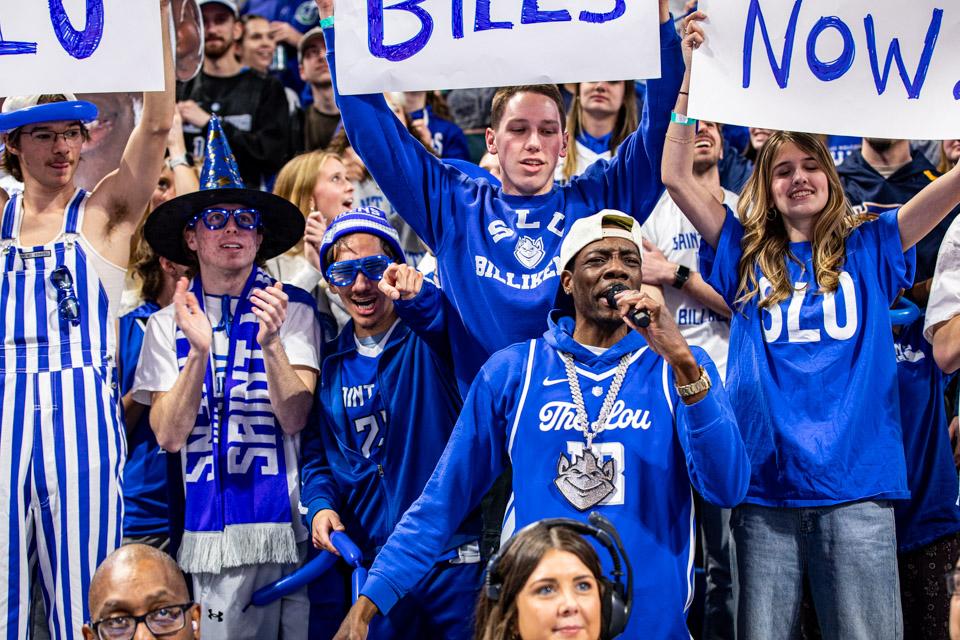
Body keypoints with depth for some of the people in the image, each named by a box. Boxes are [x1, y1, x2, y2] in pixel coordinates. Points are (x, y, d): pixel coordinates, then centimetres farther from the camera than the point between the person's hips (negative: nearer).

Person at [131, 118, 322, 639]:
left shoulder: (292, 308, 2)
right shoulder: (168, 322, 6)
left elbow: (294, 418, -6)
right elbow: (169, 436, -3)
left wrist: (272, 341, -21)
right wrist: (198, 350, -17)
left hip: (289, 520, -1)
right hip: (212, 528, 1)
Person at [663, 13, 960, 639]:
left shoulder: (867, 250, 11)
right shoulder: (747, 255, 14)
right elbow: (677, 178, 6)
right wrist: (692, 73, 0)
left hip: (855, 486, -1)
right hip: (766, 488, 1)